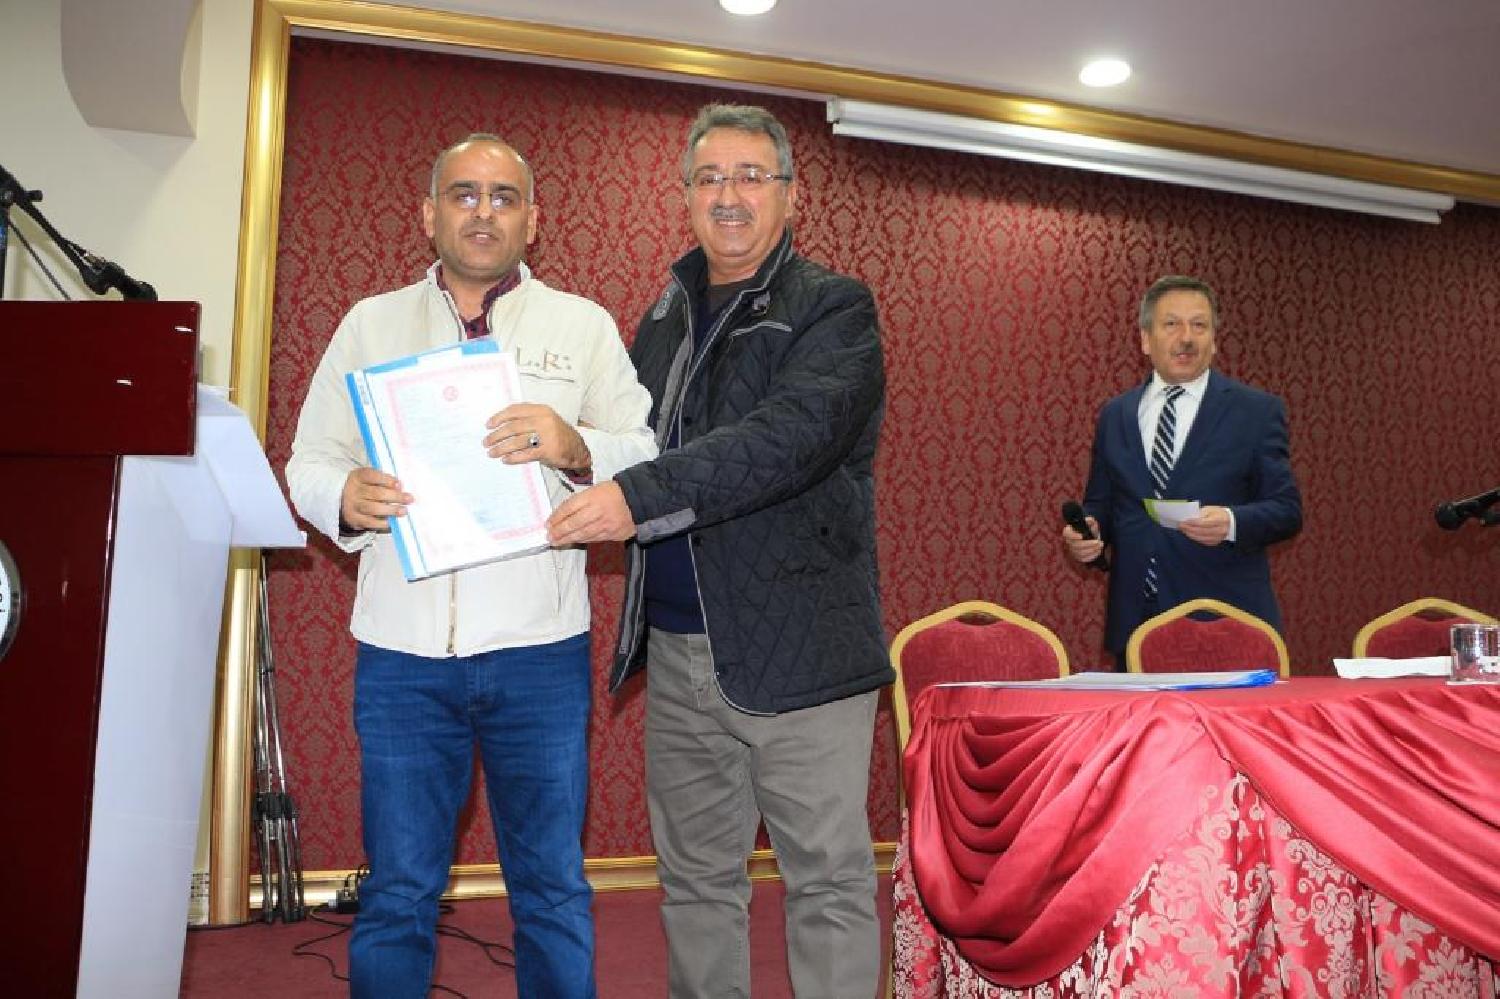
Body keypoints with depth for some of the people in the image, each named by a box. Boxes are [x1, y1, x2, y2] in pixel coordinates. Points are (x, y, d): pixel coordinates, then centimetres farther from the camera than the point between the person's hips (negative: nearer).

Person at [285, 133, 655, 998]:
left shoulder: (584, 326, 9)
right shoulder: (370, 324, 13)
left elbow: (648, 456, 0)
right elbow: (309, 460, 9)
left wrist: (575, 449, -20)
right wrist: (346, 498, -13)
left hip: (539, 649, -1)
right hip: (402, 649, 1)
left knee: (553, 889, 7)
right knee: (398, 894, 9)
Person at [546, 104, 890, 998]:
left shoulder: (834, 309, -4)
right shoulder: (665, 318, 16)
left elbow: (788, 437, -20)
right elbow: (635, 446, 16)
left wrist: (640, 497, -28)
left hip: (797, 650, -5)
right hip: (677, 652, 6)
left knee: (829, 880, 4)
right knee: (696, 880, 17)